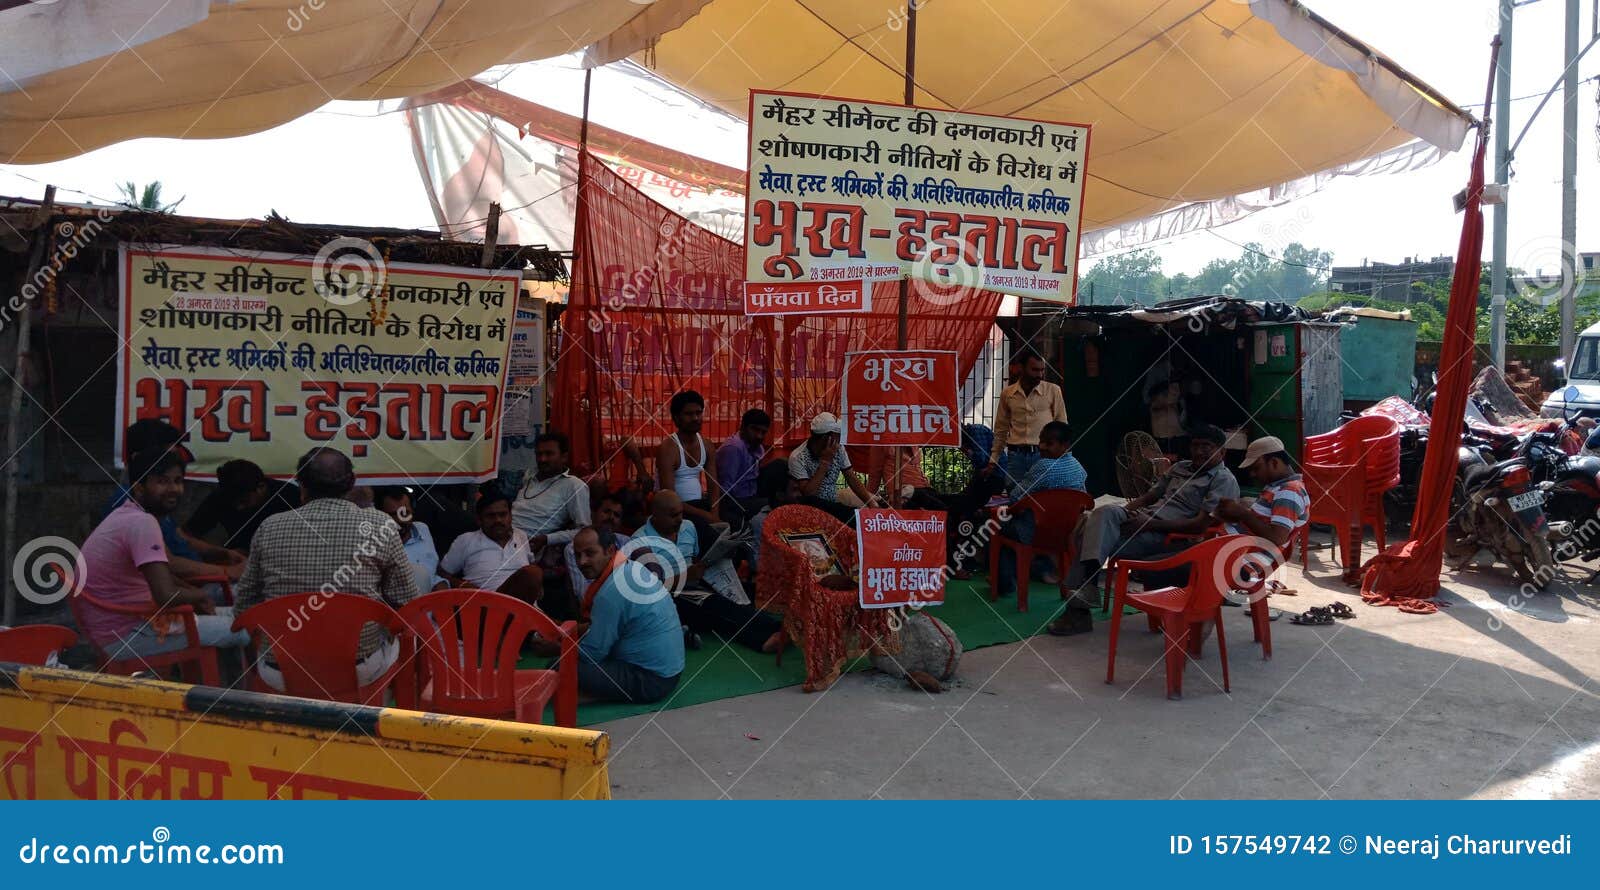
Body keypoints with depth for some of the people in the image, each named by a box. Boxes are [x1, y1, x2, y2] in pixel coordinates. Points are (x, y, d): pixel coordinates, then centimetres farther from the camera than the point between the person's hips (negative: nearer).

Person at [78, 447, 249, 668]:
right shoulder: (142, 523, -22)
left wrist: (195, 596, 6)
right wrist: (200, 596, -10)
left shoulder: (130, 516, 10)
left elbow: (163, 575, 23)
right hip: (125, 635, -10)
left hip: (117, 625, 10)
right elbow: (166, 595, -30)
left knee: (230, 615, 18)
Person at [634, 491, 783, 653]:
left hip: (696, 585, 7)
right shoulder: (641, 541, -7)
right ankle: (773, 631, -49)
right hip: (670, 596, -7)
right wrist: (685, 576, -16)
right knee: (714, 604, -33)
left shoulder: (688, 527, 12)